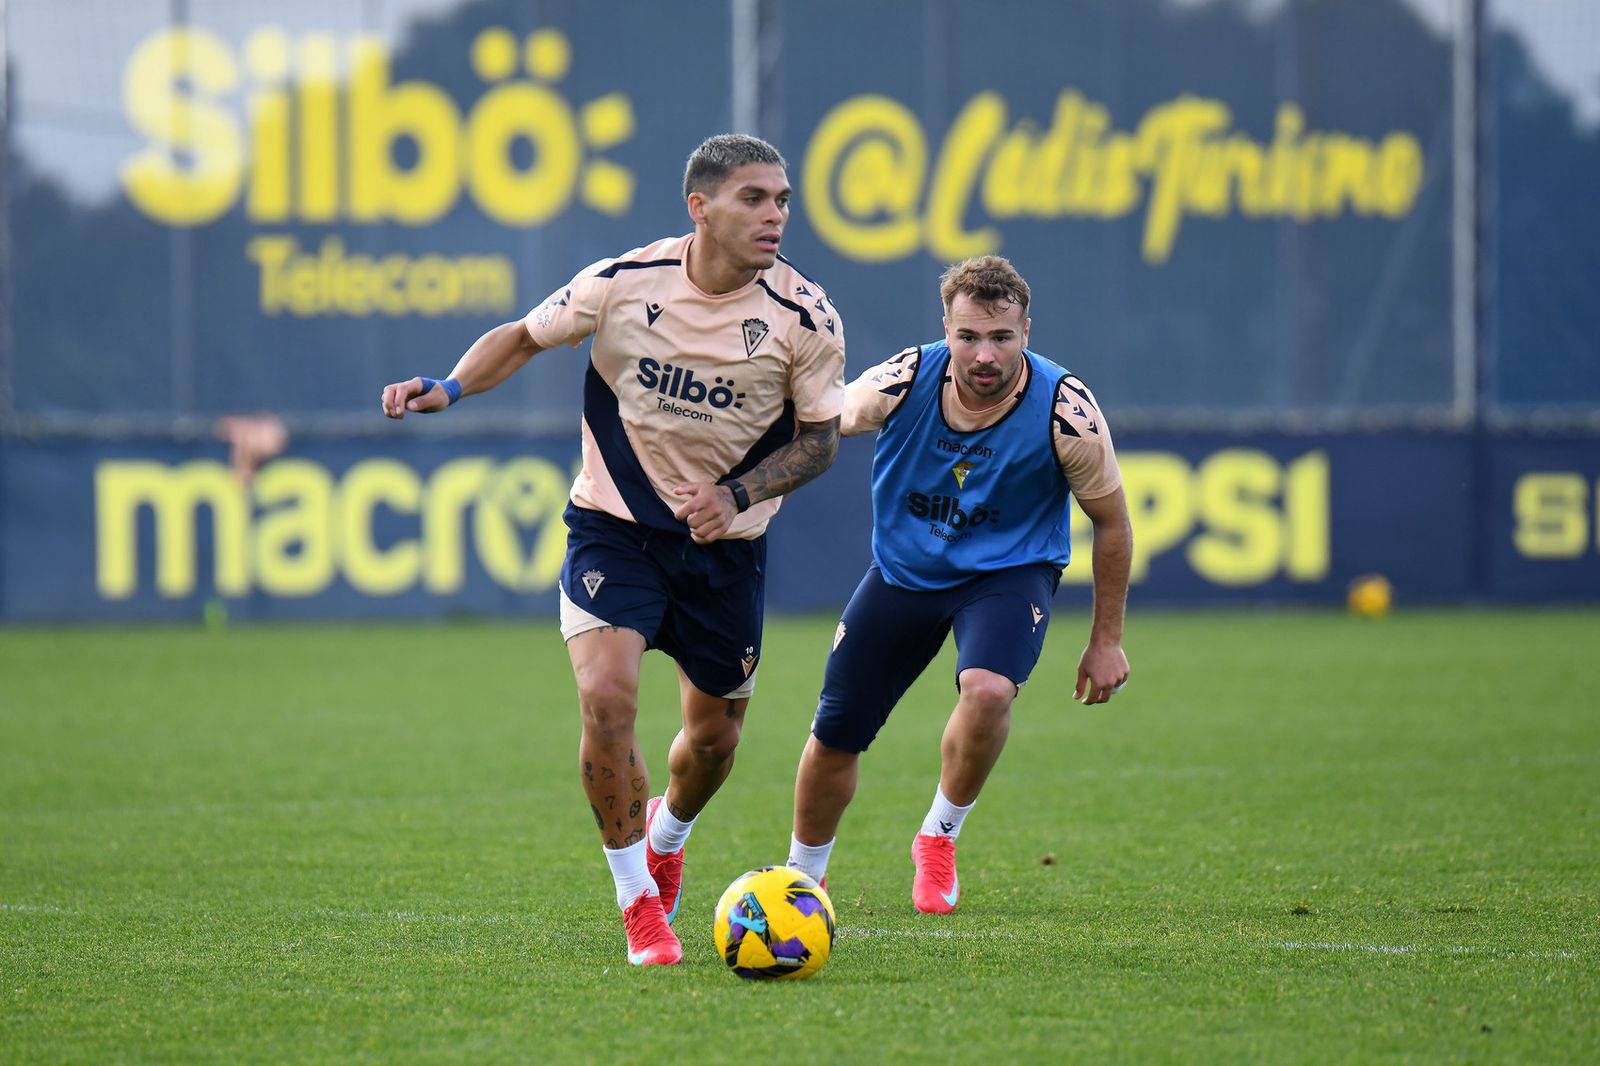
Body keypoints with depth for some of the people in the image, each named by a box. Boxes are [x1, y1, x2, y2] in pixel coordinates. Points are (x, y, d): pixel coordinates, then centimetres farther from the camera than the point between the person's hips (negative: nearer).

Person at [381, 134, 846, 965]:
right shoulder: (624, 284, -14)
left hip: (726, 545, 2)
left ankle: (667, 831, 48)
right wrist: (448, 388, -15)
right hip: (615, 524, -2)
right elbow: (525, 336, 2)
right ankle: (637, 899, -4)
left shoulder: (806, 318, -13)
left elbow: (819, 438, -1)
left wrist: (737, 495, -18)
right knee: (605, 696, -21)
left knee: (714, 735, 11)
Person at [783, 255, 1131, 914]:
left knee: (987, 689, -33)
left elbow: (1111, 522, -7)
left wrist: (1106, 638, -3)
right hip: (904, 569, 2)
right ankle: (802, 878, 30)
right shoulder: (904, 383, -19)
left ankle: (939, 838, -7)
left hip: (1010, 571, -2)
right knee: (834, 735, 3)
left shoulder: (1065, 411, -22)